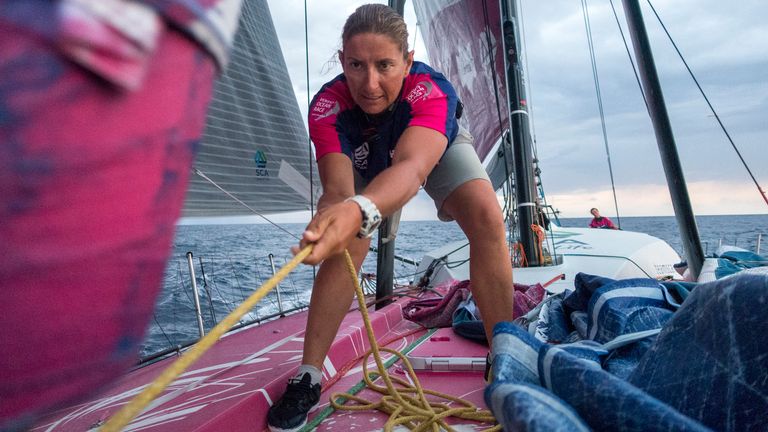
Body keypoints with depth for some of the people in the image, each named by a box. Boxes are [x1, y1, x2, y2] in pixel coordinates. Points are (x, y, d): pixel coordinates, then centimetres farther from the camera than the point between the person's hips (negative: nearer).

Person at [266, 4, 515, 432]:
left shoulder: (433, 90, -43)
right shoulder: (327, 105, -36)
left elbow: (411, 168, -61)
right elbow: (338, 187, -47)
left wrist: (359, 210, -82)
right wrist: (334, 217, -71)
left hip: (439, 147, 0)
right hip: (366, 163, 1)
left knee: (488, 220, -24)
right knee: (347, 242, -22)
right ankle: (308, 376, -9)